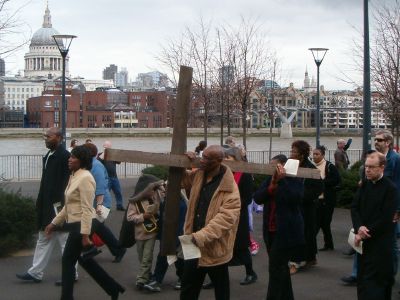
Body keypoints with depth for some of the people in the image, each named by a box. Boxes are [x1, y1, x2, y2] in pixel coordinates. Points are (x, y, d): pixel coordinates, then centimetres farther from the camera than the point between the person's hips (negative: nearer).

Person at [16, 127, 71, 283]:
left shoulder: (64, 156, -15)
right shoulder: (49, 155, 12)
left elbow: (64, 182, -20)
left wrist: (59, 204, -21)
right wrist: (40, 205, 14)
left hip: (57, 206, -9)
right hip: (46, 206, 9)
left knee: (65, 240, 2)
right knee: (43, 240, 14)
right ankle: (35, 272, 22)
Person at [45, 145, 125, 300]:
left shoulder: (85, 178, -18)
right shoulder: (73, 176, 11)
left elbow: (87, 209, -21)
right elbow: (69, 206, 18)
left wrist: (85, 235, -24)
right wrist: (54, 223, 19)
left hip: (81, 226, -10)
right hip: (74, 224, 10)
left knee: (68, 260, -1)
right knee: (85, 260, 16)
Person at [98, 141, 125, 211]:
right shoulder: (101, 155, 2)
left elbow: (119, 162, 6)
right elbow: (99, 160, -18)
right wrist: (104, 152, -15)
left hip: (114, 177, 5)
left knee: (118, 192, 9)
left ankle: (120, 206, 19)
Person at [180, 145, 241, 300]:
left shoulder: (230, 189, -20)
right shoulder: (199, 175, 2)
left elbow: (225, 218, -27)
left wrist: (201, 236, -34)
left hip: (215, 248, -6)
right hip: (194, 246, 6)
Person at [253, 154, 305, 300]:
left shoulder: (295, 180, -7)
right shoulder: (269, 179, 7)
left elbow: (294, 198, -23)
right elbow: (257, 198, -5)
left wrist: (282, 180, -23)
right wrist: (271, 186, -19)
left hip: (287, 231, -6)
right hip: (271, 230, 6)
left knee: (275, 268, -9)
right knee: (281, 267, 16)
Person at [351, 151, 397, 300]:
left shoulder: (390, 188, -10)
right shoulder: (364, 184, 9)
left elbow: (386, 218, -15)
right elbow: (354, 207, 4)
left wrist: (366, 232, -13)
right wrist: (359, 228, -13)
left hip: (380, 241, -6)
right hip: (364, 239, 6)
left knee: (372, 281, -8)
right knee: (362, 277, 11)